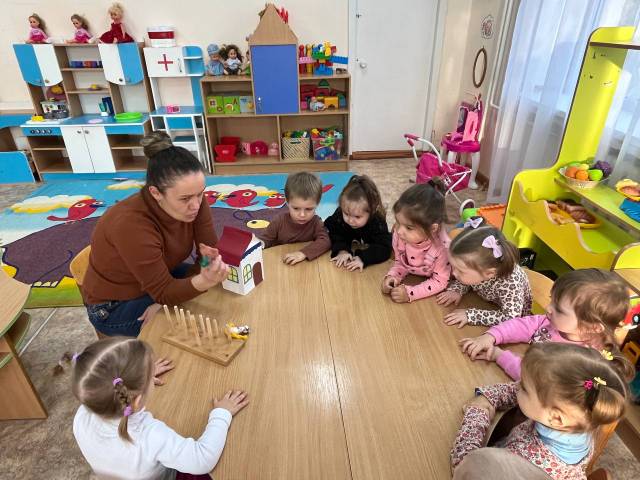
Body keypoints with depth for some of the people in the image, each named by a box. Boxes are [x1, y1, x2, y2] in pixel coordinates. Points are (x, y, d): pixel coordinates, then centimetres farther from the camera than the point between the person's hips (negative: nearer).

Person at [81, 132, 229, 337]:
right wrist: (203, 282, -51)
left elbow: (209, 254, -17)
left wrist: (168, 297, -27)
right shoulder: (131, 224, -36)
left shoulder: (193, 202, -19)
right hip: (115, 306, -5)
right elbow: (164, 292, -31)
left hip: (163, 276, 6)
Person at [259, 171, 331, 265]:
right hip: (280, 264, 1)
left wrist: (303, 253, -36)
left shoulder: (316, 222, -9)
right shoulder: (280, 221, -6)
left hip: (307, 266, -1)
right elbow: (266, 239, 4)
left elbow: (325, 241, -24)